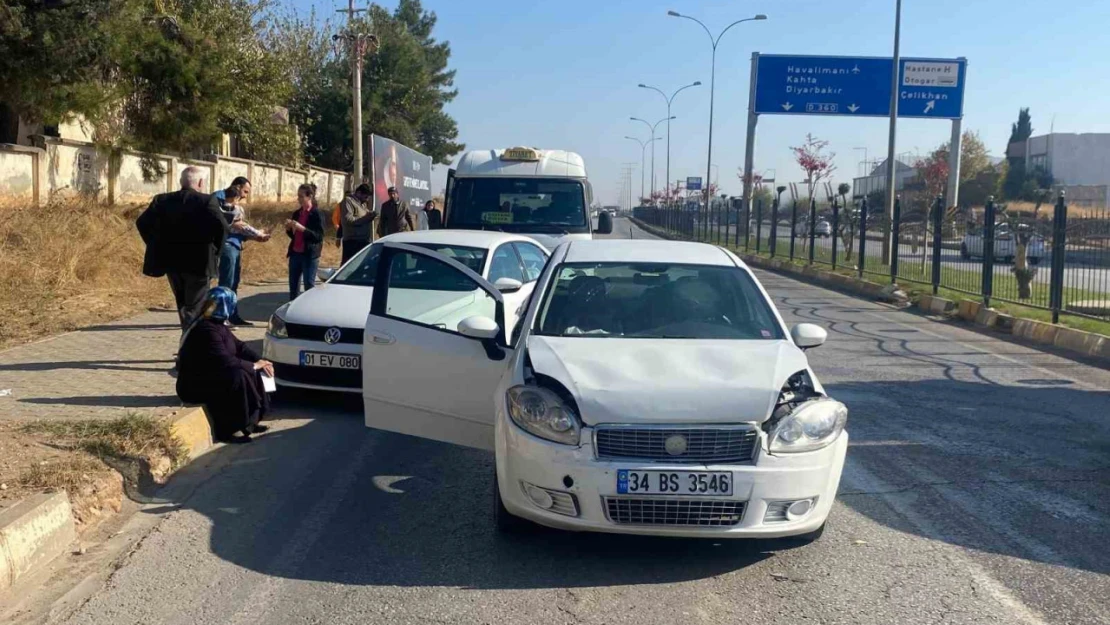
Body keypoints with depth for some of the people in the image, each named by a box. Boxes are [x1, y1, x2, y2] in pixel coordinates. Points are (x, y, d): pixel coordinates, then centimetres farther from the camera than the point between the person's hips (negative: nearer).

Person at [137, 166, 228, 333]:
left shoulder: (162, 200, 4)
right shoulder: (207, 201, -10)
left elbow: (142, 222, 0)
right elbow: (222, 227, -22)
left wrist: (156, 246, 9)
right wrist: (215, 250, -8)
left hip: (171, 261, 5)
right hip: (198, 263, -5)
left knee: (183, 305, 22)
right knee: (194, 309, 3)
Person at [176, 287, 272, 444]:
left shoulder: (216, 324, 7)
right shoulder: (207, 330, -24)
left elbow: (239, 346, 11)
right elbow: (225, 361, -29)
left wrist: (259, 360, -3)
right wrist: (253, 365, -18)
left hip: (210, 376, 10)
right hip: (194, 385, -10)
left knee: (248, 371, 2)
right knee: (238, 376, -26)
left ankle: (249, 422, 6)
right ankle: (226, 431, -18)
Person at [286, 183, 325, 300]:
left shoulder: (317, 214, -7)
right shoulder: (296, 213, 12)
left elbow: (319, 236, -15)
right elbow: (293, 236, 18)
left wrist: (302, 228, -23)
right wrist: (289, 229, -3)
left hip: (309, 255, -7)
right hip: (295, 253, 7)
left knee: (309, 286, -3)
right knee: (293, 286, 10)